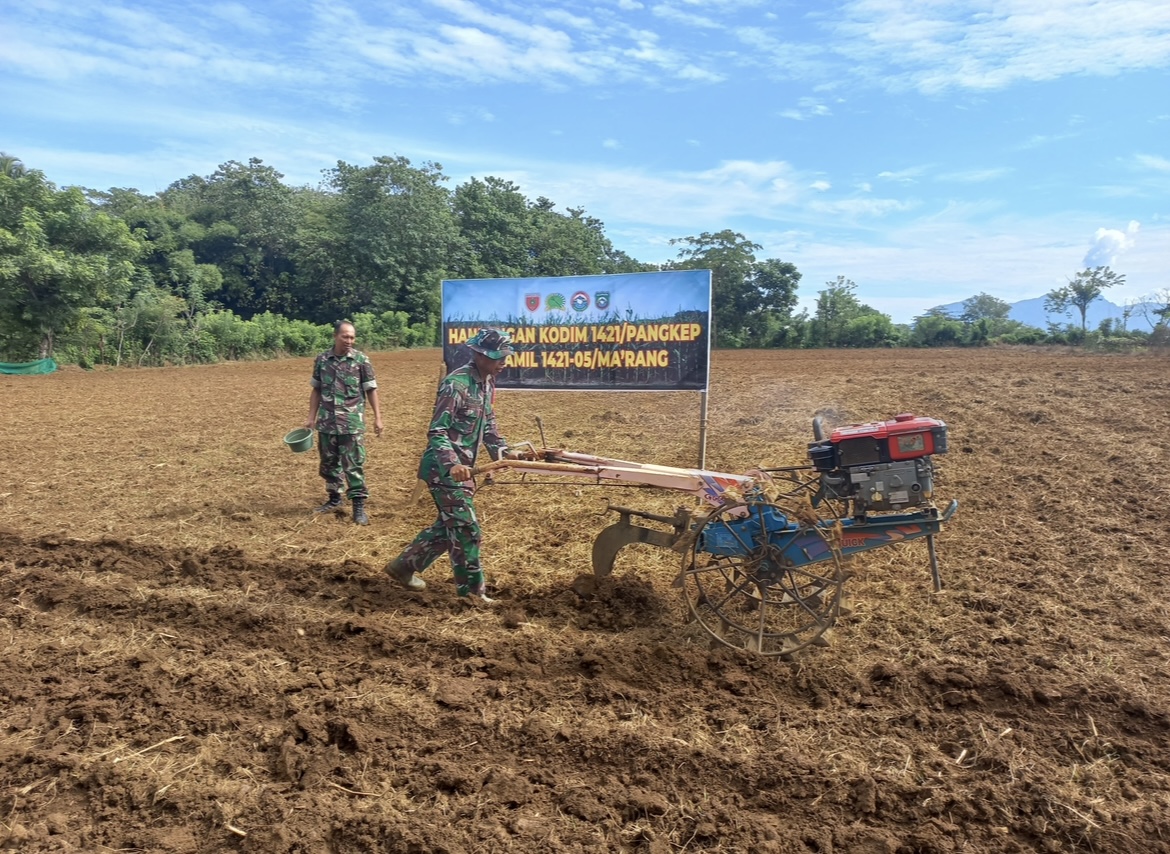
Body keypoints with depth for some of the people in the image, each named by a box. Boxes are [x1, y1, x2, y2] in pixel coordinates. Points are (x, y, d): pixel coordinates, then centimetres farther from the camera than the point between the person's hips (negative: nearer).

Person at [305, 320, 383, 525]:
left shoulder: (361, 360, -5)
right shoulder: (322, 359, 3)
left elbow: (371, 390, -1)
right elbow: (316, 390, 11)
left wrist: (378, 417, -4)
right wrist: (311, 417, 8)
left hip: (352, 423, -4)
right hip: (326, 423, 4)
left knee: (354, 465, -3)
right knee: (329, 463, 15)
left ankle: (359, 505, 3)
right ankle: (334, 498, 31)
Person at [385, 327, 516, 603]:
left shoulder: (487, 383, 8)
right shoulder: (456, 384, -20)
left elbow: (488, 424, 19)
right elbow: (436, 432, -22)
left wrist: (503, 451, 5)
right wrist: (452, 464, -35)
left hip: (462, 467, 10)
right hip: (444, 468, -9)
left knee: (450, 525, 18)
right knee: (467, 529, -3)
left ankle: (404, 565, 34)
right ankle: (472, 590, 12)